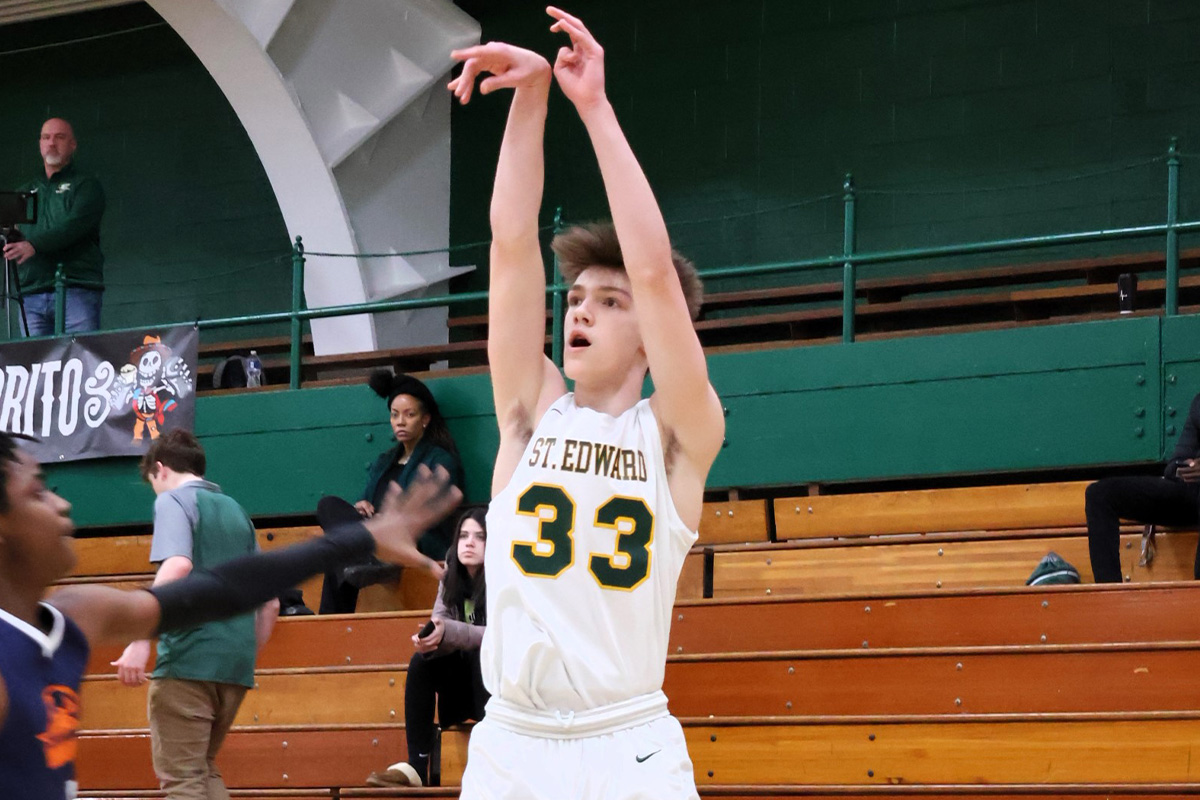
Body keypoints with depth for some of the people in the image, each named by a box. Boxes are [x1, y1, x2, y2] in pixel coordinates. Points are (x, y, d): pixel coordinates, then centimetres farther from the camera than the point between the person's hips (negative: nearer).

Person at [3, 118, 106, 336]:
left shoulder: (86, 185, 7)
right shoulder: (27, 192, 24)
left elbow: (76, 225, -10)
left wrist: (34, 246, -23)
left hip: (77, 292, -5)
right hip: (31, 294, 5)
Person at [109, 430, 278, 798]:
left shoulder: (174, 500, -1)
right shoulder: (236, 511, 20)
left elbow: (177, 566, -21)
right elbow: (270, 603, 20)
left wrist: (140, 641, -24)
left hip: (188, 657, -7)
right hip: (236, 663, 7)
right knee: (204, 770, 19)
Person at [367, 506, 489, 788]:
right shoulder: (452, 578, 1)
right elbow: (440, 627, -9)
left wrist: (447, 632, -41)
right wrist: (430, 638, -34)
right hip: (462, 680, 5)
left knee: (481, 656, -33)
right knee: (422, 662, -20)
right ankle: (416, 766, -25)